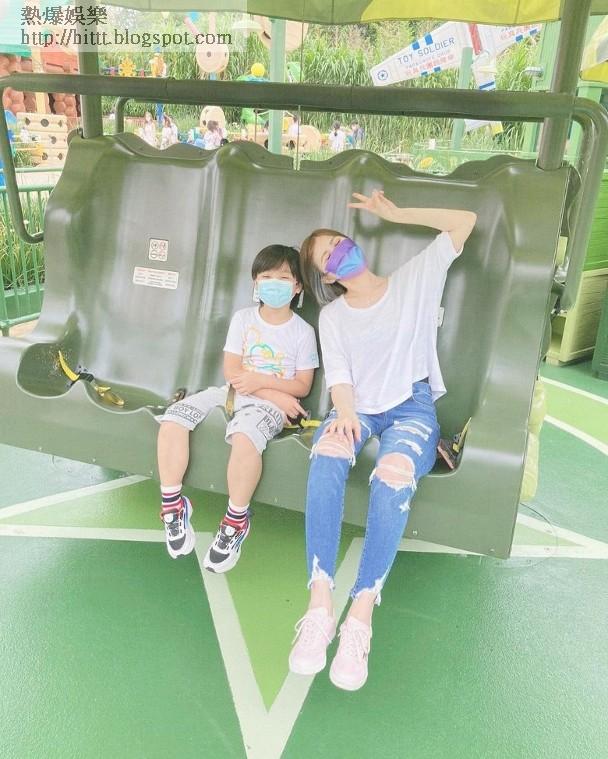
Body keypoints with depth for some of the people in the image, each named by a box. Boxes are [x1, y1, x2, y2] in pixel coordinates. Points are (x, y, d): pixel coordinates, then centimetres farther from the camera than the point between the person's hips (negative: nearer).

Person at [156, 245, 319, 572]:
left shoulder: (303, 331, 2)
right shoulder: (243, 318, 8)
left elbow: (302, 386, 0)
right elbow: (232, 371, 0)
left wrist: (260, 380, -14)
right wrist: (276, 394, -11)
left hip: (270, 405, -4)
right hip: (233, 393, 4)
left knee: (245, 435, -38)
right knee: (173, 417, -19)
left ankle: (236, 521, -16)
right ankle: (172, 505, -4)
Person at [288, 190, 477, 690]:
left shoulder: (414, 279, 11)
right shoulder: (332, 316, 13)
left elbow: (465, 221, 10)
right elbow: (337, 374, -2)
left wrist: (396, 214, 8)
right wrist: (344, 412, -24)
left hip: (412, 407, -1)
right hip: (357, 406, 1)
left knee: (394, 473, -37)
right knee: (328, 453, -36)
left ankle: (362, 614, -34)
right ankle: (320, 604, -38)